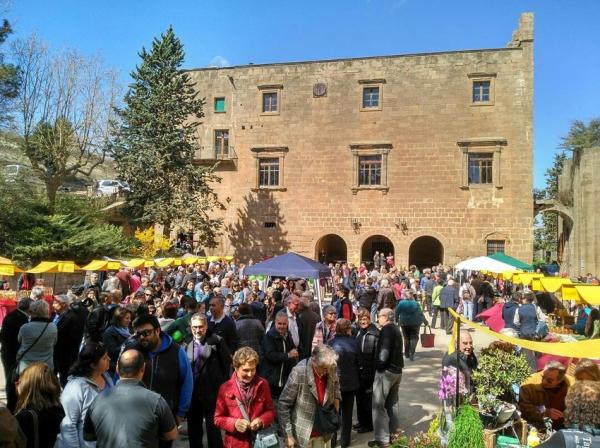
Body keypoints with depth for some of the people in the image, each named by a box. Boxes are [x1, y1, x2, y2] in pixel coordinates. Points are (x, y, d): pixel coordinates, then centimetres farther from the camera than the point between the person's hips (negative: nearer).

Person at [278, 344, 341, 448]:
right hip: (301, 434, -4)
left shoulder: (330, 370, -7)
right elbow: (283, 405, -17)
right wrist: (288, 435, -16)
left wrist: (336, 397, 0)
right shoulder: (299, 372, -22)